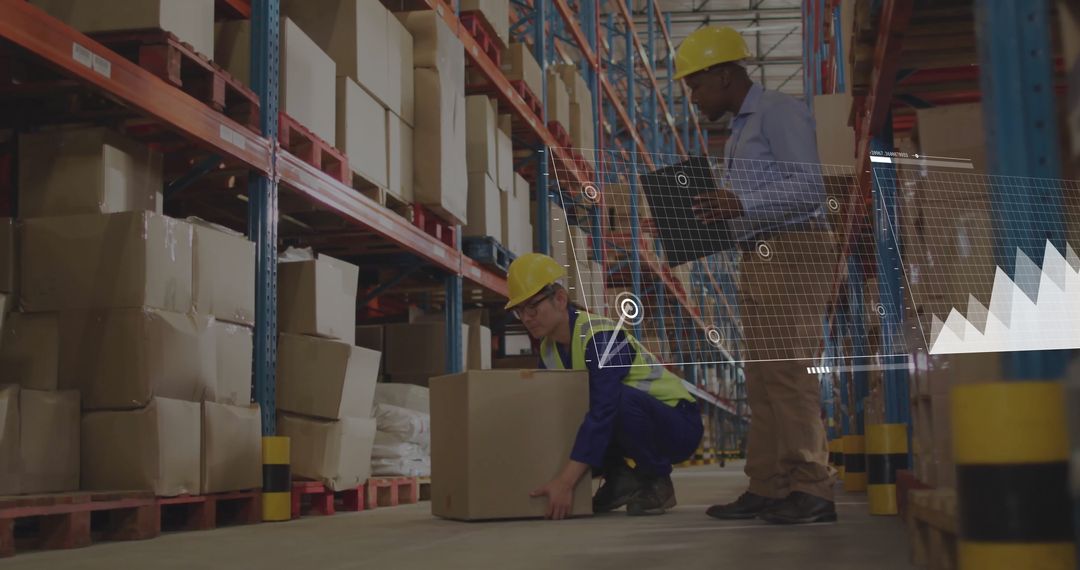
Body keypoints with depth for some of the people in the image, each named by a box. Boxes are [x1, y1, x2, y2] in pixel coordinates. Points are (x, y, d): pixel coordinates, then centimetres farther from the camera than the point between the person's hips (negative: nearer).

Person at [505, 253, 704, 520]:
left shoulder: (601, 336, -26)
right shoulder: (548, 349, 1)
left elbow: (602, 411, -35)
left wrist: (565, 482, -40)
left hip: (677, 424, -7)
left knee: (622, 398, -38)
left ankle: (656, 482, -13)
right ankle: (623, 479, 4)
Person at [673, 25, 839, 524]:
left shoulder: (780, 112, -5)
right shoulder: (739, 131, 24)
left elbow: (809, 187, -16)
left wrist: (741, 203, -26)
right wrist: (715, 214, 10)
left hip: (793, 253, -10)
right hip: (758, 259, 10)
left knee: (788, 372, -13)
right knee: (762, 379, 7)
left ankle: (812, 491, -9)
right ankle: (767, 489, 10)